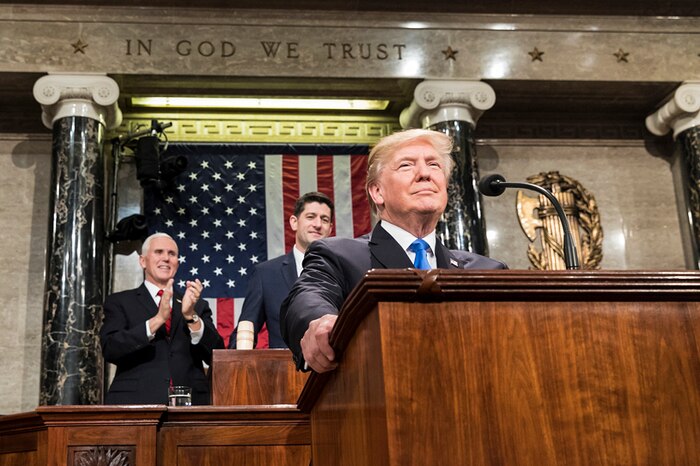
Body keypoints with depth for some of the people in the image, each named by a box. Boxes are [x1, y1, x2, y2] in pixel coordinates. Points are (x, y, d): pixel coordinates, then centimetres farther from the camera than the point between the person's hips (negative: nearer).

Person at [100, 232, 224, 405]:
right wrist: (158, 319, -15)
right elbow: (110, 350, -7)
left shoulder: (198, 306, 14)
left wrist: (191, 316, -11)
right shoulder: (119, 302, 8)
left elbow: (216, 356, 3)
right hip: (135, 403, -2)